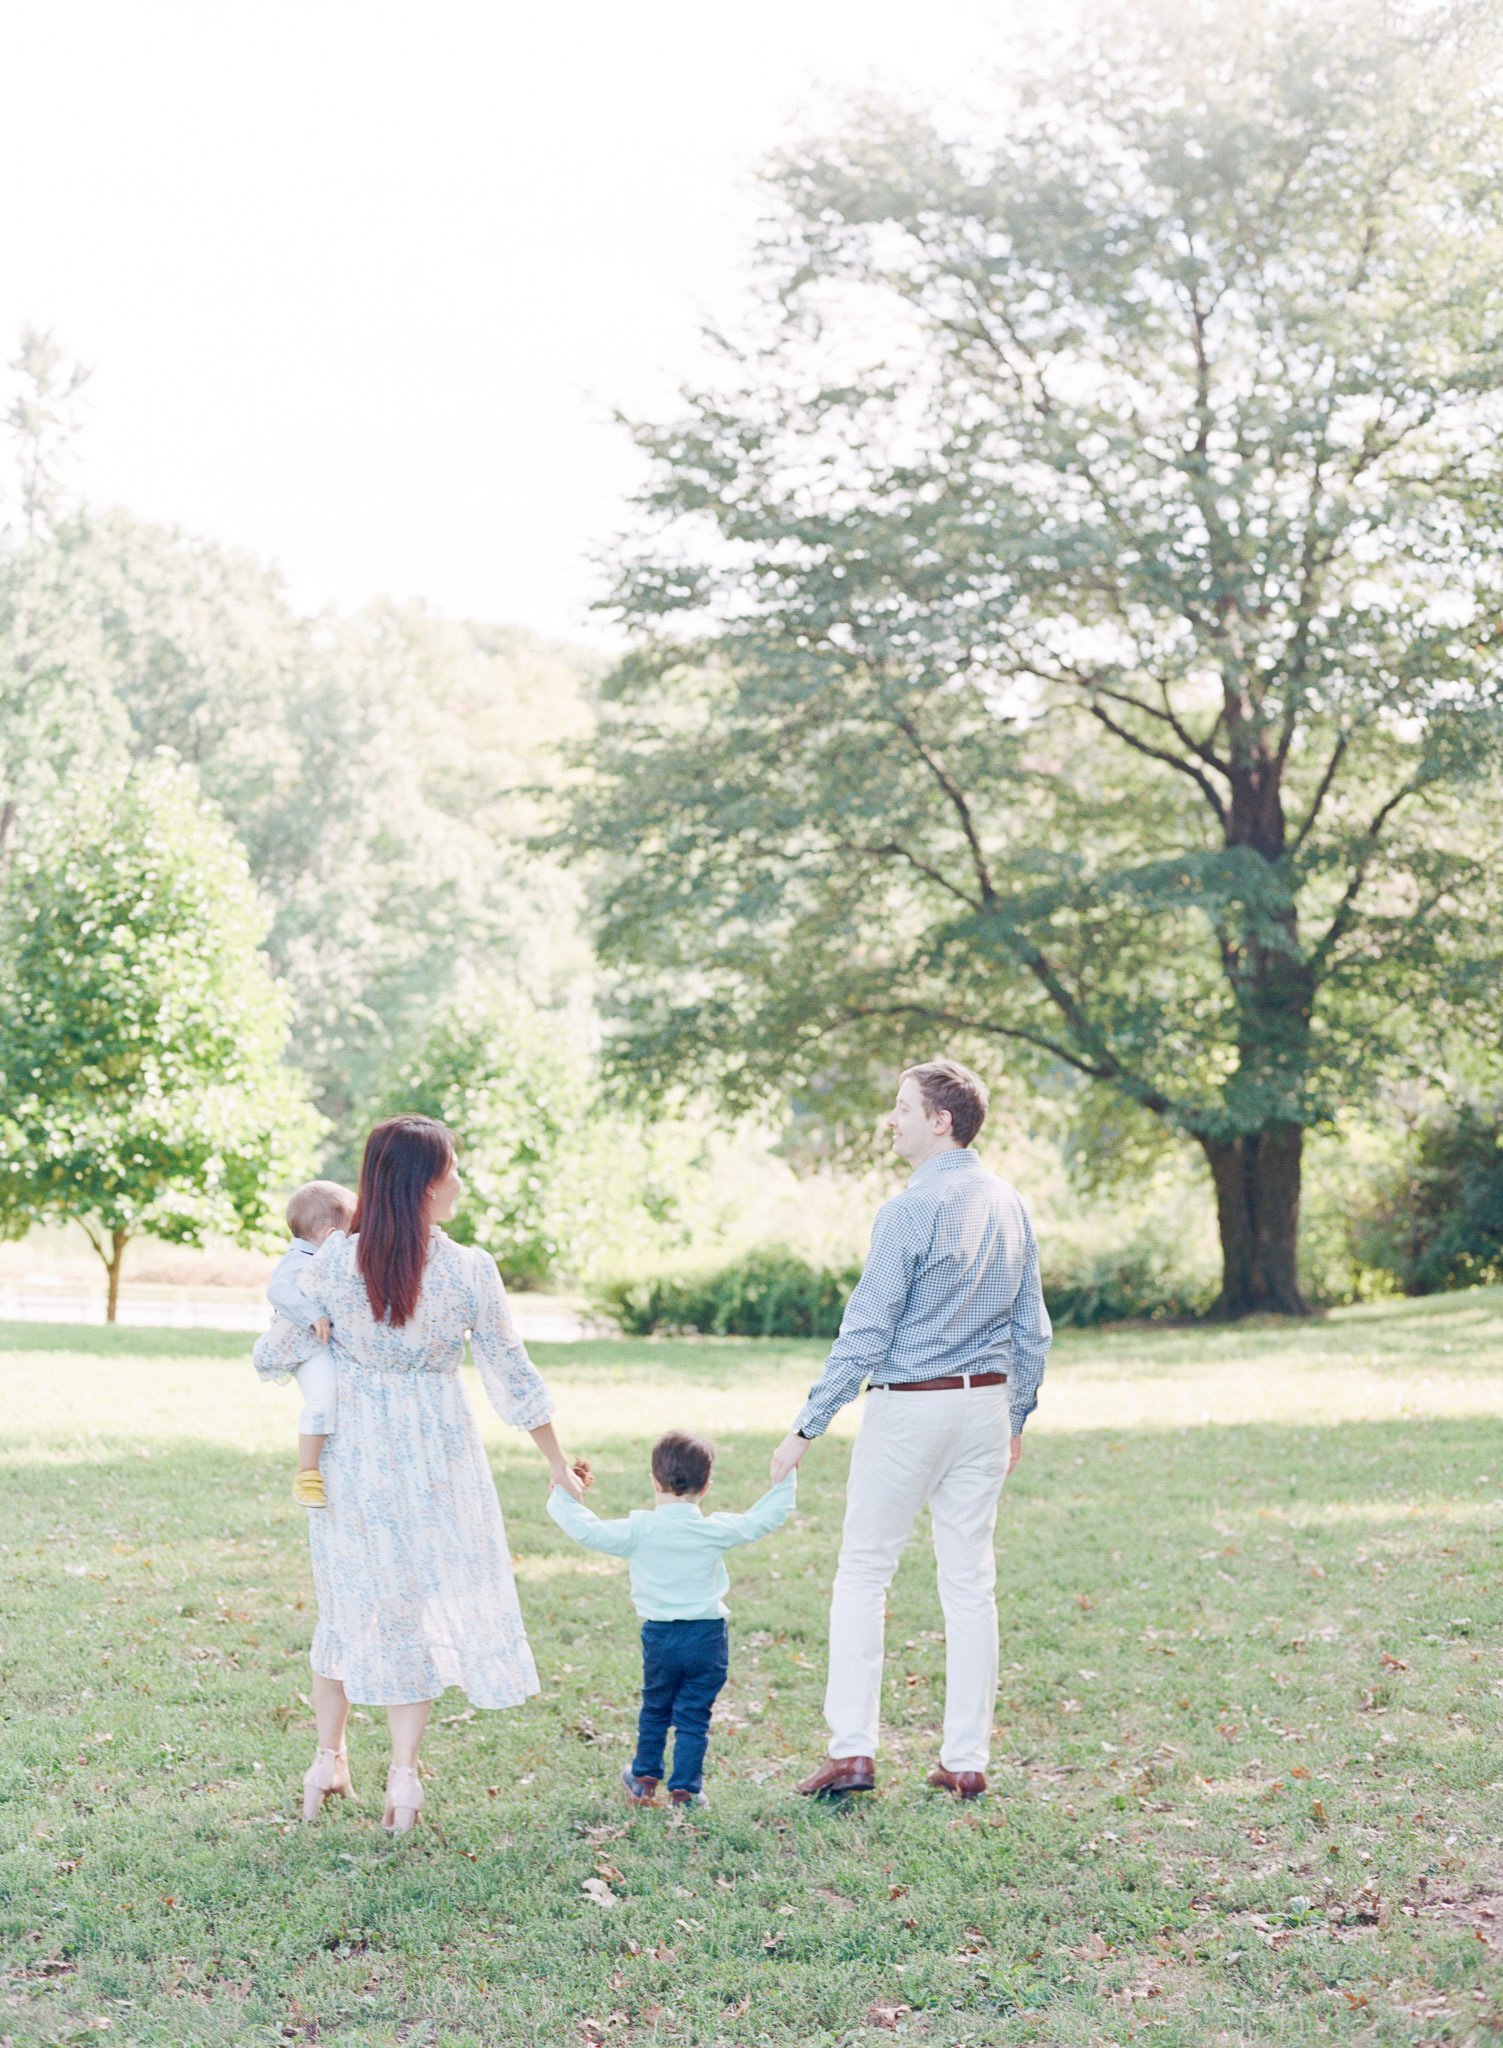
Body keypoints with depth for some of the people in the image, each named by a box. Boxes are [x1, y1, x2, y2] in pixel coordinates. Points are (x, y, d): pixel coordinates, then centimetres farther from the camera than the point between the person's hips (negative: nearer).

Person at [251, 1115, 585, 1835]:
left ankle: (328, 1760, 25)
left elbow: (274, 1357, -5)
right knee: (420, 1606, 12)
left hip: (350, 1452, 1)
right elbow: (512, 1377, -5)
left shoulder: (334, 1259, -11)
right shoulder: (469, 1271, -13)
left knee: (348, 1601, 18)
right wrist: (558, 1464, 7)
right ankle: (403, 1771, 9)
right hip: (434, 1453, -1)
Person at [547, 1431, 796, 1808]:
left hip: (660, 1636, 1)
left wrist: (561, 1496, 5)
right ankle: (684, 1791, 5)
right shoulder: (716, 1531, -7)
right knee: (693, 1717, 5)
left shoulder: (638, 1530, -10)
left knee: (654, 1710, 20)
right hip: (708, 1636, -1)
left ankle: (645, 1780, 32)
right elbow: (766, 1518, 4)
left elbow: (587, 1530, -10)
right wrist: (785, 1479, 16)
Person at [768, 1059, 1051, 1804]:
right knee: (969, 1582, 9)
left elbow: (865, 1335, -17)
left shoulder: (909, 1210, -16)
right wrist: (1015, 1420, 21)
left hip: (909, 1406, -6)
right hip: (986, 1405, 6)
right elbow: (1033, 1329, 11)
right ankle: (966, 1761, 11)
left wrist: (806, 1430, -11)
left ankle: (852, 1749, 0)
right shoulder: (1009, 1205, 6)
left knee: (863, 1574, 4)